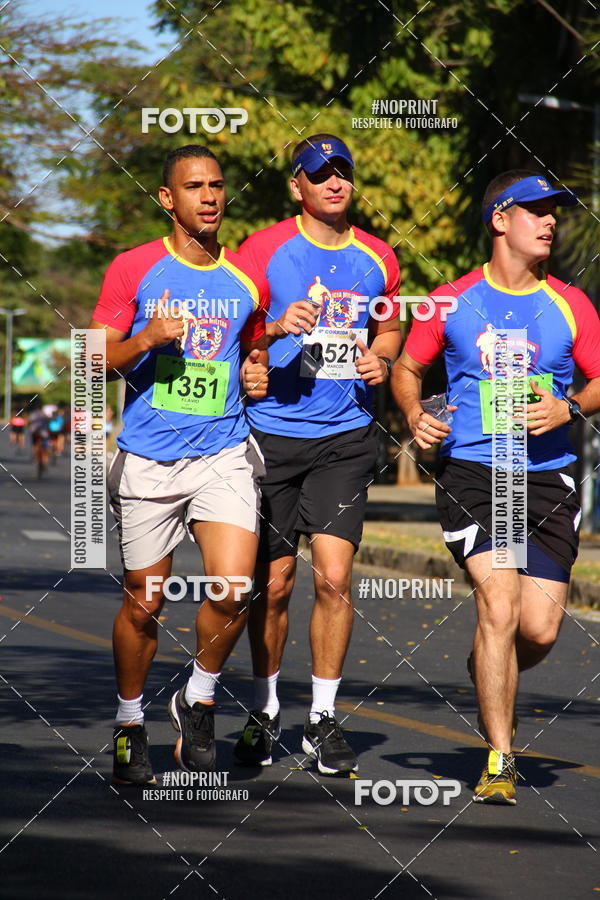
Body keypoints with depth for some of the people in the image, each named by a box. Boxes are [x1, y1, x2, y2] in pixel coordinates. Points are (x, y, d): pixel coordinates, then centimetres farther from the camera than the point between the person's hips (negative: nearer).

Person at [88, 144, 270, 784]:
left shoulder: (247, 282, 8)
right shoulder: (134, 270, -1)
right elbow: (95, 359, 0)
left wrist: (257, 376, 3)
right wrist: (147, 339, -17)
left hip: (224, 454, 2)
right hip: (147, 460, -1)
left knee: (232, 590, -16)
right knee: (143, 604, 6)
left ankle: (199, 699, 9)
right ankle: (130, 725, 26)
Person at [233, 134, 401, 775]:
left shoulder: (376, 258, 8)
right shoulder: (264, 248, -2)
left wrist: (380, 357, 2)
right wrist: (278, 328, -19)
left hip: (345, 438, 2)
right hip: (272, 432, -2)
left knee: (334, 578, -8)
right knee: (273, 583, 4)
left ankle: (322, 719, 4)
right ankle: (265, 712, 22)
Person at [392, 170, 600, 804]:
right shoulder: (452, 301, 5)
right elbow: (405, 369, 16)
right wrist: (415, 415, -3)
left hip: (547, 478, 2)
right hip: (470, 472, -2)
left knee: (539, 630, -4)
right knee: (499, 604, -17)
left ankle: (485, 674, 32)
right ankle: (499, 759, -7)